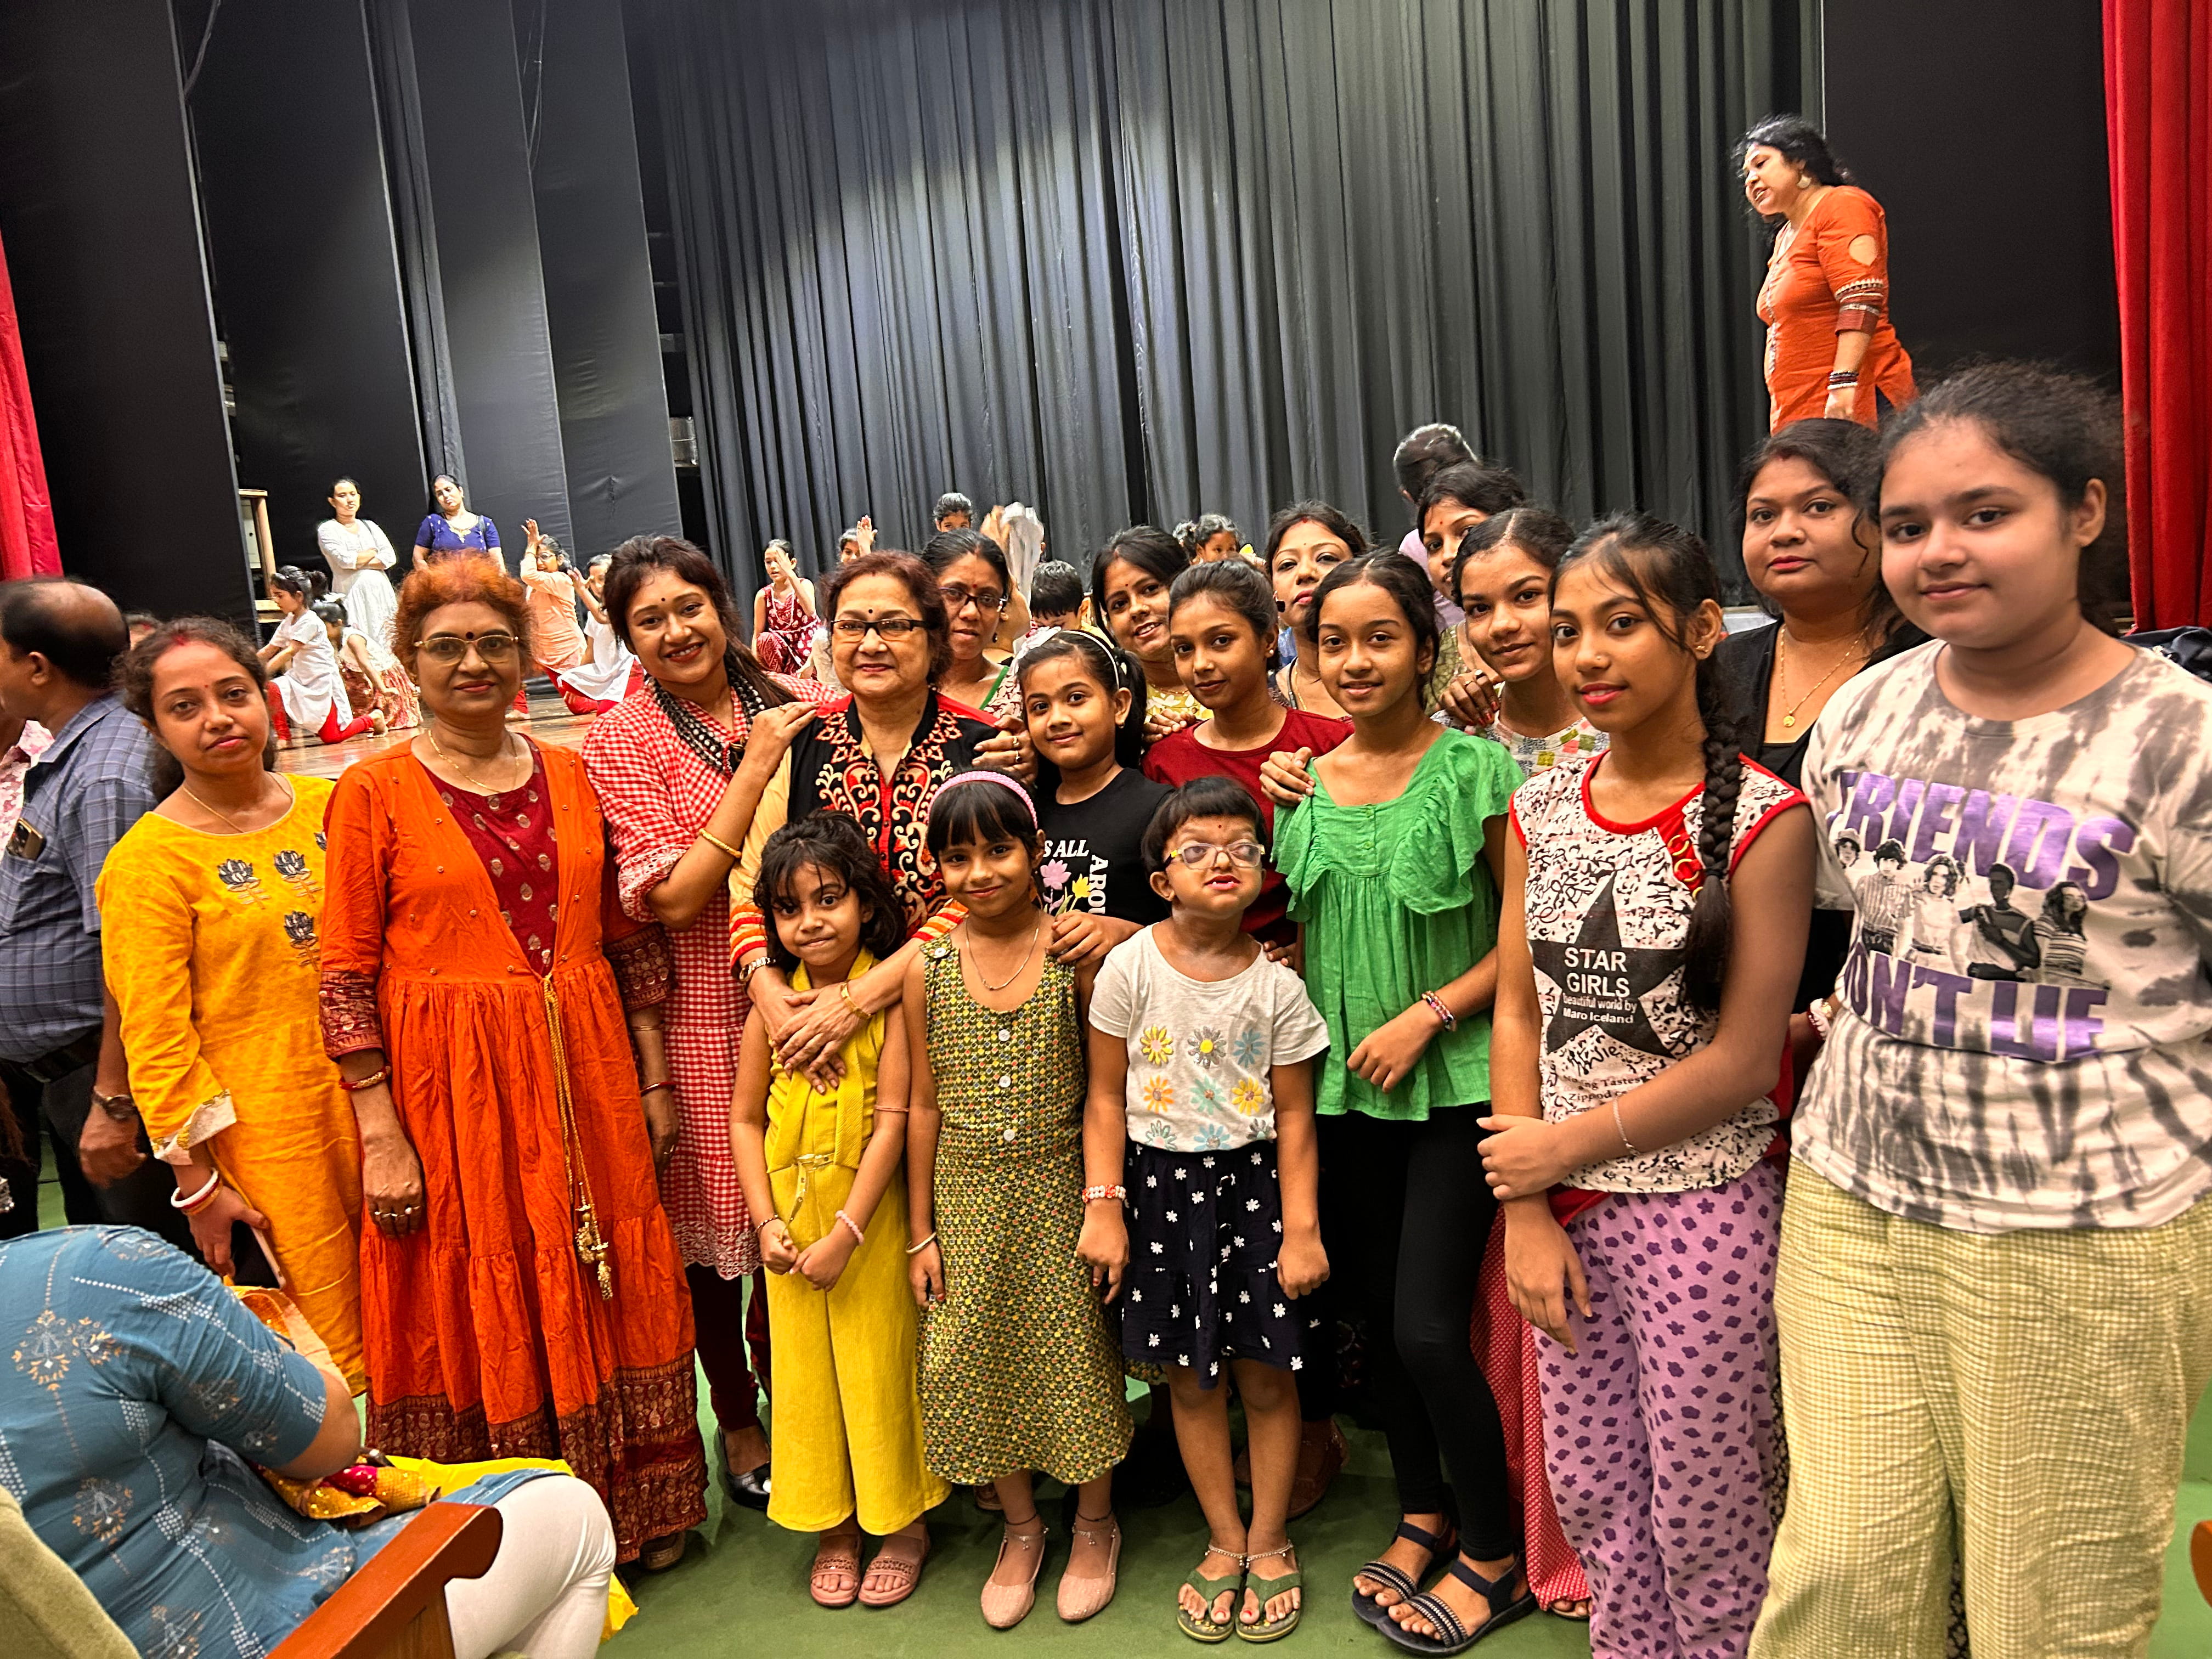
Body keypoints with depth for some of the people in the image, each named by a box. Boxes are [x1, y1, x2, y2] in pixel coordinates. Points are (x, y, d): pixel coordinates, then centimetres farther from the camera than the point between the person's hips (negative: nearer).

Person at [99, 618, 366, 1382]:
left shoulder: (329, 805, 4)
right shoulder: (148, 861, -9)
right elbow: (156, 1039, -9)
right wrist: (198, 1183, -9)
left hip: (372, 1102, 5)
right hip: (261, 1135, -4)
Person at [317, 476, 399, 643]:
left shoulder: (369, 526, 18)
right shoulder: (327, 529, 5)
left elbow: (390, 558, 4)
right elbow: (345, 560, -11)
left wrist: (358, 563, -7)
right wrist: (374, 552, 3)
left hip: (381, 592, 4)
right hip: (351, 594, -4)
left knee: (388, 642, -4)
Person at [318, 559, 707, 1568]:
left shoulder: (574, 776, 6)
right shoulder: (374, 793, -4)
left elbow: (631, 938, 10)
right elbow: (346, 975, -6)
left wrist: (654, 1080, 8)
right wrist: (380, 1132, -11)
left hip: (585, 1076, 3)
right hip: (451, 1090, -3)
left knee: (612, 1291, 12)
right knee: (480, 1307, 8)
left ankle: (640, 1509, 32)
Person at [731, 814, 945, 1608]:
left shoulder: (892, 994, -12)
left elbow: (893, 1120, -15)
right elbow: (745, 1118, 4)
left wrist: (847, 1231, -17)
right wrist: (767, 1221, -5)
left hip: (870, 1215, -3)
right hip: (791, 1219, 4)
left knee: (881, 1364, 7)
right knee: (806, 1370, 13)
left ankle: (904, 1521, 28)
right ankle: (834, 1529, 31)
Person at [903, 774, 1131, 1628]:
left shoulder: (1075, 956, -8)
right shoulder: (927, 970, -3)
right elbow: (925, 1106, 3)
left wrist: (1103, 1203, -8)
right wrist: (921, 1232, 4)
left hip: (1059, 1188, -2)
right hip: (967, 1199, 2)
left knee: (1075, 1351, 7)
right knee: (979, 1358, 9)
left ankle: (1094, 1522, 33)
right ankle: (1021, 1525, 34)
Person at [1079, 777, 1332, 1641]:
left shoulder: (1276, 986, -5)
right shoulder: (1131, 967, -7)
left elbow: (1294, 1117, -2)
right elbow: (1107, 1097, -3)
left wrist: (1303, 1227, -5)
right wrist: (1103, 1207, -7)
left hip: (1253, 1182, 0)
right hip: (1161, 1182, 0)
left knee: (1266, 1371, 6)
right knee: (1190, 1375, 10)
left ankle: (1269, 1542, 27)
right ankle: (1225, 1541, 28)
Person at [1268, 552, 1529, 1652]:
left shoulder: (1474, 768, -8)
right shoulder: (1301, 784, 5)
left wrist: (1427, 1015, -15)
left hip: (1454, 1082, -5)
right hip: (1341, 1088, 5)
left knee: (1428, 1330, -6)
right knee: (1373, 1317, 14)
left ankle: (1495, 1558, 17)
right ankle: (1422, 1513, 37)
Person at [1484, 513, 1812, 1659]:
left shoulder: (1761, 817, -12)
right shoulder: (1541, 810, 3)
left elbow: (1744, 1060, -14)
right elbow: (1519, 1010, 4)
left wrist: (1562, 1148, -9)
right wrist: (1525, 1214, -3)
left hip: (1702, 1206, -5)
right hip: (1566, 1208, 5)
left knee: (1705, 1516, 10)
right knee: (1588, 1493, 17)